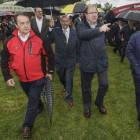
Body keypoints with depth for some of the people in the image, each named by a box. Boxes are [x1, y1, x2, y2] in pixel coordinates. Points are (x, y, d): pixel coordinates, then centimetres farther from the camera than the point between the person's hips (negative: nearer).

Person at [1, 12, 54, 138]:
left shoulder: (40, 38, -14)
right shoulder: (10, 41, -8)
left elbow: (50, 55, -4)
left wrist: (50, 71, -3)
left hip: (38, 77, -3)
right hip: (23, 78, 4)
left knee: (32, 100, 3)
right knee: (32, 98, 25)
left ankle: (27, 126, 21)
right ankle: (40, 107, 57)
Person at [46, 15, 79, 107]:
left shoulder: (74, 32, -4)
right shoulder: (55, 31, -7)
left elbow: (77, 47, 0)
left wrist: (77, 59, 2)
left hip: (71, 60, -1)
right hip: (59, 60, 1)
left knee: (69, 79, 6)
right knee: (61, 77, 20)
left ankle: (69, 98, 25)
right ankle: (65, 86, 56)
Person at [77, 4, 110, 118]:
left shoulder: (101, 24, 7)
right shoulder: (81, 26, -6)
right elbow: (82, 34, -30)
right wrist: (99, 29, -37)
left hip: (102, 60, 3)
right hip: (87, 61, -3)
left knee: (104, 84, 8)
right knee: (86, 86, 11)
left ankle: (99, 102, 39)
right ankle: (87, 107, 36)